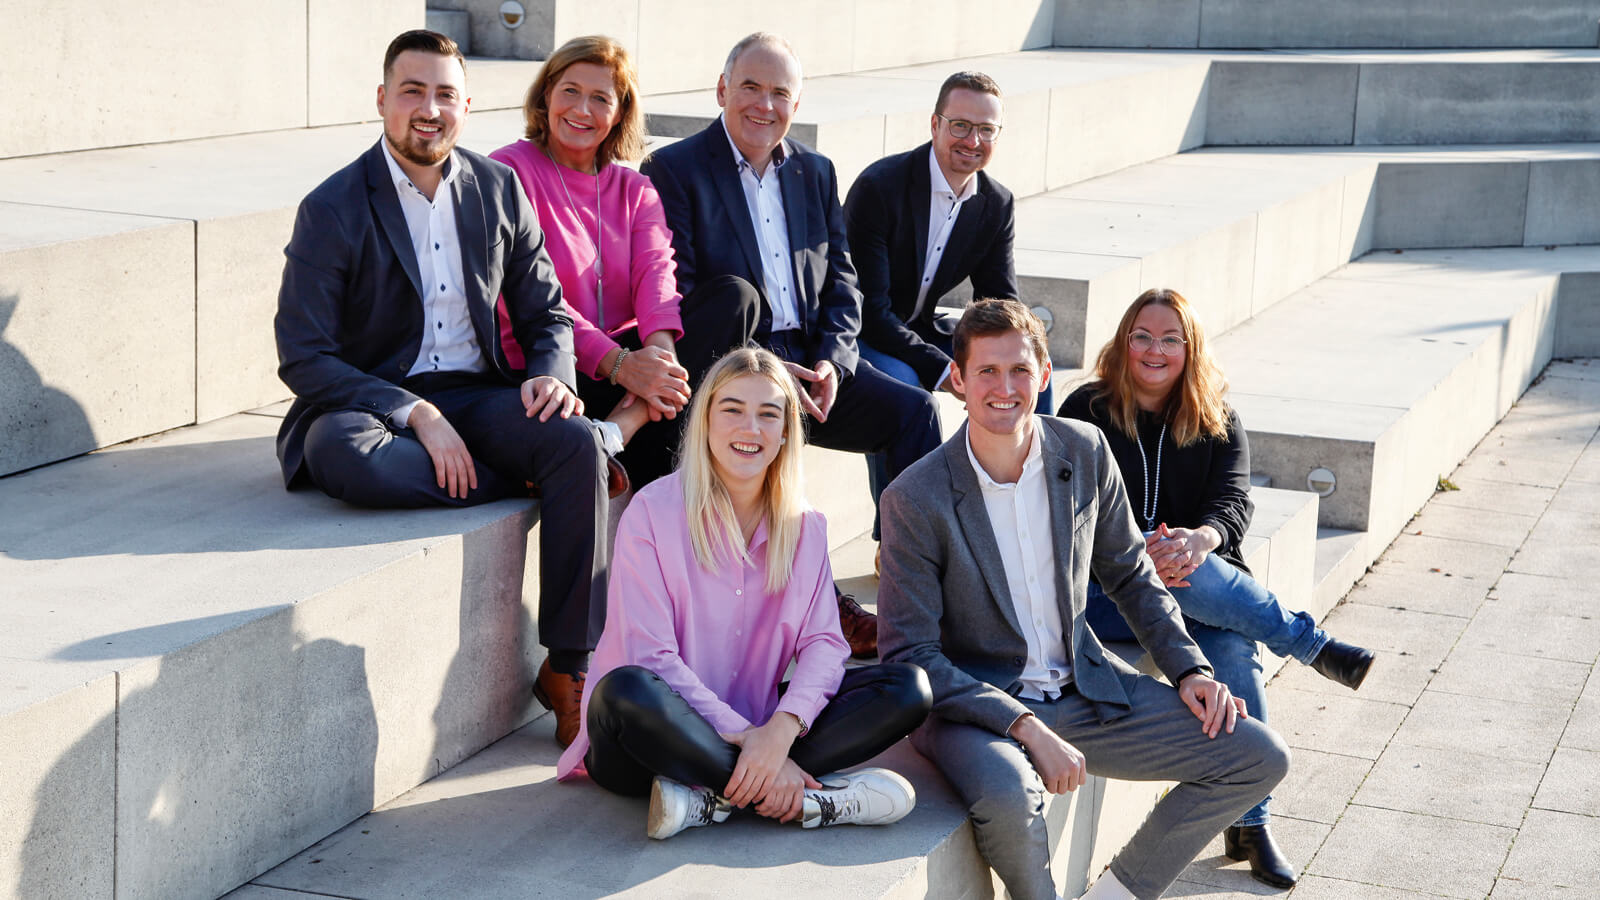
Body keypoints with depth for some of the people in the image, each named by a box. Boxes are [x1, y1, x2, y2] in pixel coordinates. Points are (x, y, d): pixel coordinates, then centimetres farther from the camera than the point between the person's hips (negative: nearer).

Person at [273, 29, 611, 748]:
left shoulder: (499, 190, 6)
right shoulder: (332, 210, -7)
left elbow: (547, 314, 13)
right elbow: (303, 358, -12)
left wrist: (552, 375, -13)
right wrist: (418, 417, -23)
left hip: (473, 395, 3)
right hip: (370, 401, -3)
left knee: (576, 440, -27)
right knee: (343, 456, -39)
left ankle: (567, 668, -20)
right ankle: (528, 477, -16)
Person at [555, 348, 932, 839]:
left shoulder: (803, 526, 7)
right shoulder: (653, 512, -7)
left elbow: (823, 642, -4)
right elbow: (650, 656, -15)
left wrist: (780, 729, -25)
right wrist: (746, 738, -25)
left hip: (755, 729, 5)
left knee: (907, 688, -13)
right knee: (625, 690, -38)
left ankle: (710, 798, -24)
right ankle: (814, 797, -28)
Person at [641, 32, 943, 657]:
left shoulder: (816, 173, 17)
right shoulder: (674, 171, -1)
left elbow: (842, 284, 14)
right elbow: (672, 301, -10)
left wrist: (831, 361, -7)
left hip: (811, 363, 5)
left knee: (913, 408, -17)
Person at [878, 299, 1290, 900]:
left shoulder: (1085, 452, -2)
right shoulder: (915, 501, -17)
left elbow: (1129, 574, 14)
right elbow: (910, 657, -17)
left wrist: (1188, 669, 1)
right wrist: (1026, 728, -25)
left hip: (1083, 687, 6)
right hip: (971, 702, -5)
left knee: (1260, 757, -2)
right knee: (1007, 795, -39)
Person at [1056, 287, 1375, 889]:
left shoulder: (1215, 423, 10)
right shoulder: (1087, 411, 3)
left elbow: (1234, 502, -6)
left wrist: (1201, 539, -30)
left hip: (1202, 586, 2)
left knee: (1232, 646, -31)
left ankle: (1251, 824, -23)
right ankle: (1312, 644, -19)